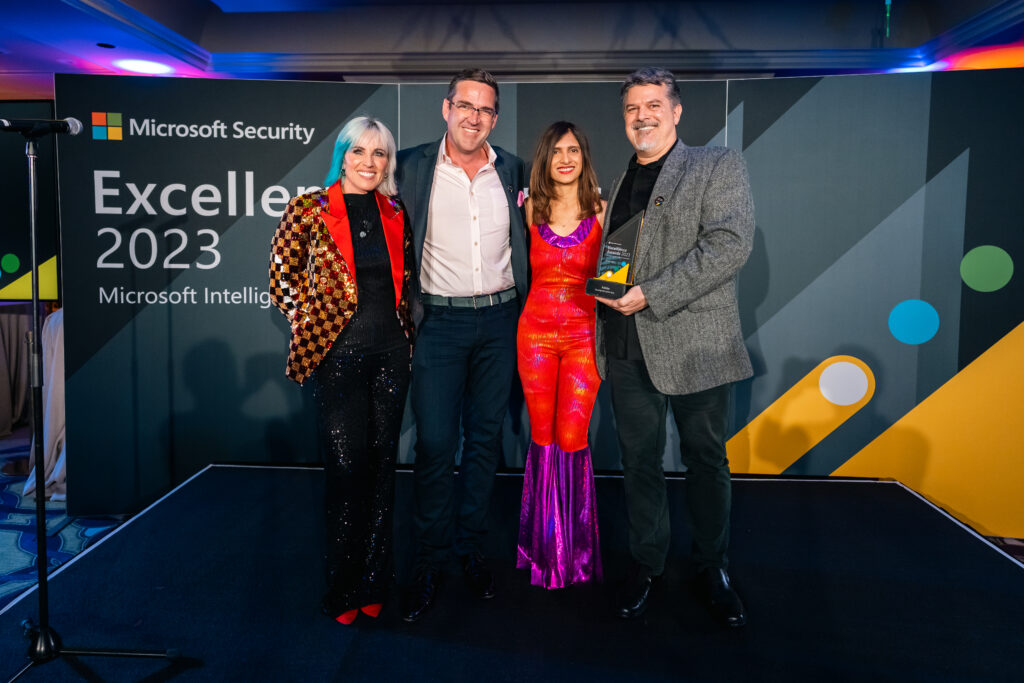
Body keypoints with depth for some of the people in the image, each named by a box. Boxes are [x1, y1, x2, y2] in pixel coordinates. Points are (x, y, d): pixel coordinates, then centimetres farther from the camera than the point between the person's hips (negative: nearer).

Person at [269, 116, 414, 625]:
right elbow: (281, 277, 4)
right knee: (346, 466, -3)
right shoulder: (309, 210, -1)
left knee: (381, 464, 8)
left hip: (390, 352, 4)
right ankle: (343, 588, 15)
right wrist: (311, 323, -2)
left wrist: (405, 329, 11)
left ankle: (374, 583, 22)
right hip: (337, 353, -4)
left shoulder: (395, 215, 10)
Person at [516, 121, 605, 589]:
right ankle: (543, 545, 24)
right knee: (541, 436, 8)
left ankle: (575, 548, 18)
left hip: (583, 334, -2)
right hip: (535, 331, 2)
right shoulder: (531, 210, 5)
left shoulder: (602, 212, 0)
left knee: (572, 439, -2)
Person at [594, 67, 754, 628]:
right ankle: (645, 564, 28)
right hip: (628, 349, 4)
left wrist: (651, 295, -18)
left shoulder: (719, 166, 0)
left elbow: (730, 245, -14)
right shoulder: (620, 183, 16)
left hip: (695, 345, -4)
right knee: (639, 462, 11)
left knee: (706, 460, 9)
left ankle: (712, 567, 28)